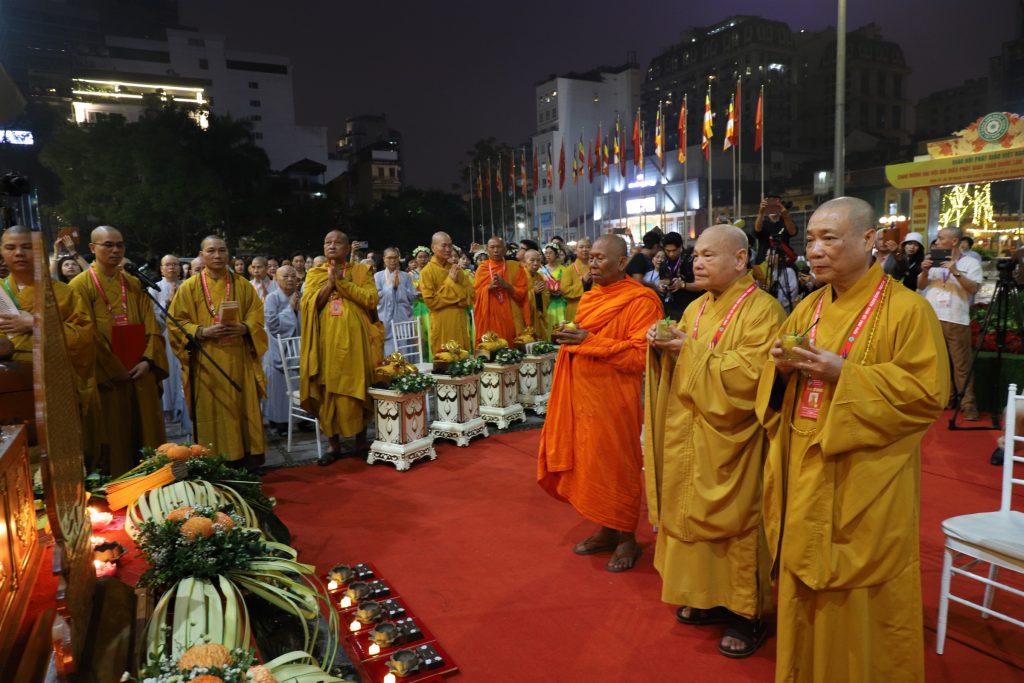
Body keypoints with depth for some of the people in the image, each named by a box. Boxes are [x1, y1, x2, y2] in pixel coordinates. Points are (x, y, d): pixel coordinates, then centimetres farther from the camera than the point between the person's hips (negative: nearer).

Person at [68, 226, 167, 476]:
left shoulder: (134, 285, 14)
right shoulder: (80, 286, -2)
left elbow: (151, 326, 7)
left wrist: (148, 361, -8)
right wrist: (115, 371, -12)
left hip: (140, 374, 5)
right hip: (106, 378, -4)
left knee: (144, 434, 7)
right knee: (112, 438, 0)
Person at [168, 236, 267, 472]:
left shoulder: (242, 284, 9)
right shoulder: (189, 287, 3)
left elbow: (257, 314, 8)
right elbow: (176, 322, 1)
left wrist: (244, 328, -13)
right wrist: (202, 331, -16)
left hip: (238, 360, 2)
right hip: (206, 362, -1)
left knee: (243, 407, 2)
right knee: (211, 411, 1)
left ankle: (247, 460, 10)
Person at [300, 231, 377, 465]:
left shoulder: (361, 271, 7)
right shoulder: (314, 274, 11)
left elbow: (371, 299, -8)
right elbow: (306, 305, -2)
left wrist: (341, 282, -11)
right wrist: (329, 283, -9)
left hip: (353, 340, -1)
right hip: (326, 341, 2)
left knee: (357, 389, 1)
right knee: (328, 391, 1)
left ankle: (361, 441, 15)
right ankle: (334, 445, 11)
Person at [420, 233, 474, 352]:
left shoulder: (456, 269, 9)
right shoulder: (427, 271, -6)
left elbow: (471, 296, 3)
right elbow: (431, 301, -14)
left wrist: (455, 283, -13)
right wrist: (450, 282, -12)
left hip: (460, 323, 5)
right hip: (442, 326, -5)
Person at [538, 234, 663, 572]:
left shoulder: (640, 300, -13)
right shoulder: (590, 297, 12)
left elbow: (640, 355, -20)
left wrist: (589, 340, -22)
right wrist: (571, 339, 1)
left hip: (614, 397, -7)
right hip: (584, 393, 8)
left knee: (616, 466, 2)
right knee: (591, 463, 12)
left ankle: (627, 538, 19)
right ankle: (605, 530, 28)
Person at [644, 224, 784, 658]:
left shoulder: (762, 310, -12)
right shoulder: (695, 309, 11)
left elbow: (752, 373, -23)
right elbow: (678, 366, 14)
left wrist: (693, 351, -20)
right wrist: (664, 349, -7)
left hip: (730, 443, -7)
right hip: (691, 439, 7)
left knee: (733, 522, 3)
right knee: (694, 513, 13)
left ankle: (747, 614, 20)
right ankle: (707, 598, 30)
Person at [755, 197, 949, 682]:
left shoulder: (907, 310, -10)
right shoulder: (808, 308, 9)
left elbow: (929, 394, -15)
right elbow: (778, 385, 15)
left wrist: (845, 374, -22)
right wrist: (783, 367, -8)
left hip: (864, 486, -6)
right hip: (806, 476, 6)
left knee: (858, 596, 7)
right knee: (804, 582, 16)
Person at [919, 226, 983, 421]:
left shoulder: (970, 262, 3)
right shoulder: (934, 261, 12)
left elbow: (974, 288, -8)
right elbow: (920, 286, 11)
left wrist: (956, 272, -17)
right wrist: (925, 271, -6)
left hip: (956, 321, -4)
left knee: (962, 365, -5)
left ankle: (968, 404, -1)